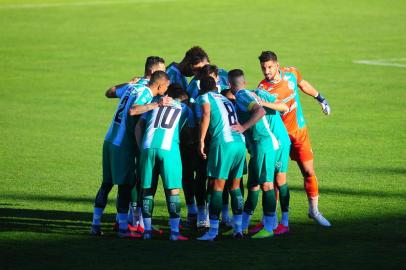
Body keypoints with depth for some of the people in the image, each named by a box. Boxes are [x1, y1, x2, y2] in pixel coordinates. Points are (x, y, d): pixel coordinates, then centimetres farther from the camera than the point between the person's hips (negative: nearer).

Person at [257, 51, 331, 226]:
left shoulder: (291, 73, -6)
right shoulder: (262, 89, -18)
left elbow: (303, 85, 15)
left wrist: (320, 99, 24)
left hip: (300, 132, 3)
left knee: (308, 172, 5)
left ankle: (314, 211, 19)